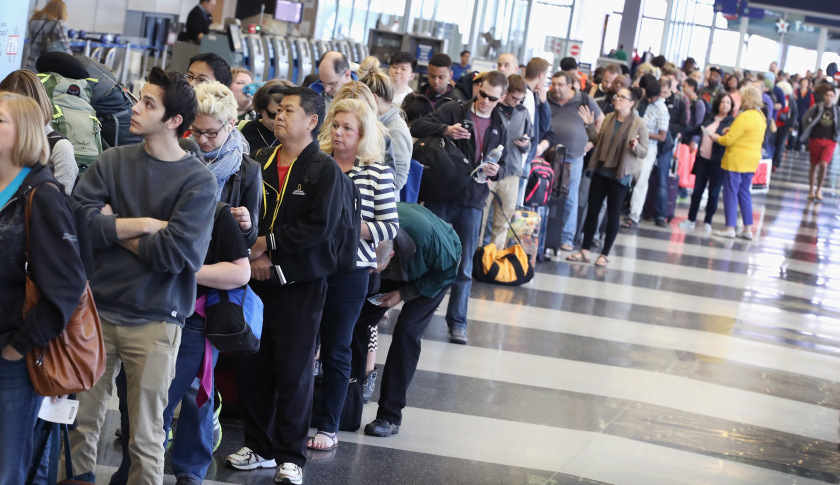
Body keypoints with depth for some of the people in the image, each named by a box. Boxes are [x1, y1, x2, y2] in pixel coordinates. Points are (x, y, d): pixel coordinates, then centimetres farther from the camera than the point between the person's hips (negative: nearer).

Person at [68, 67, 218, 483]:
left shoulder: (198, 180, -6)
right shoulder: (112, 161, 4)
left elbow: (174, 253, -17)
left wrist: (114, 229, -7)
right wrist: (142, 224, -14)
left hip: (154, 322, -3)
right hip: (97, 310, 3)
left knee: (146, 438, 7)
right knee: (81, 422, 11)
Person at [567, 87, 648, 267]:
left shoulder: (639, 124, -6)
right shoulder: (608, 118, 8)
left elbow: (644, 152, -7)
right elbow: (599, 140, 13)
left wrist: (635, 147, -27)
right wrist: (590, 125, 1)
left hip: (620, 175, -5)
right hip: (600, 171, 5)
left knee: (613, 214, 3)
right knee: (592, 210, 6)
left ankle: (605, 254, 12)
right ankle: (585, 251, 13)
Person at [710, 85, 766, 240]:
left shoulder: (744, 117, -19)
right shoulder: (761, 117, 9)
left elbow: (728, 140, -18)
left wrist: (716, 138, 0)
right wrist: (732, 131, 12)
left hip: (736, 160, -8)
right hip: (752, 159, 8)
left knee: (731, 192, -1)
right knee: (744, 192, 14)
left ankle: (730, 228, 1)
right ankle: (748, 229, 14)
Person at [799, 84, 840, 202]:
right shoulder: (816, 108, -6)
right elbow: (805, 119, 6)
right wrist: (807, 134, 5)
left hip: (830, 141, 0)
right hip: (816, 140, 0)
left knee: (824, 165, -15)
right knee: (814, 166, 9)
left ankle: (819, 190, 4)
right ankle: (811, 190, 23)